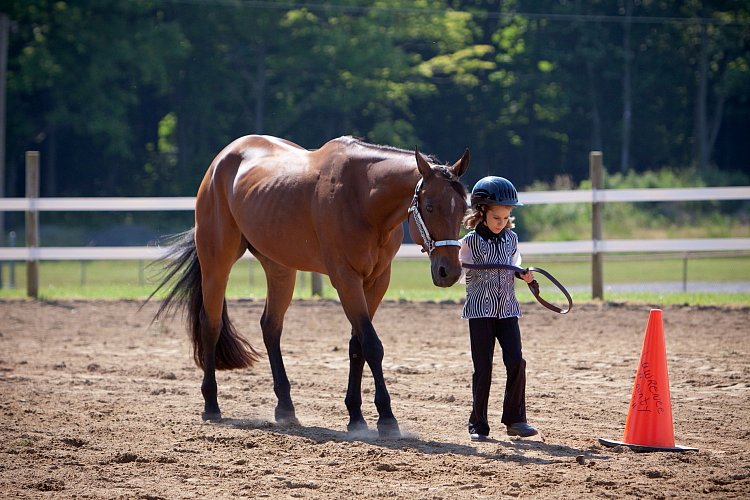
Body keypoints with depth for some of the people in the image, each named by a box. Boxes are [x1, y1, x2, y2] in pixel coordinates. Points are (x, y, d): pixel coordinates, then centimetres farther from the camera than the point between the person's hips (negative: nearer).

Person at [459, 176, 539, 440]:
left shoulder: (511, 239, 8)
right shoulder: (470, 242, -5)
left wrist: (525, 275, -2)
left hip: (507, 309, 3)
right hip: (480, 310, -3)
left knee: (516, 362, -7)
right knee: (483, 368, -2)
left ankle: (515, 419, 3)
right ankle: (478, 424, 6)